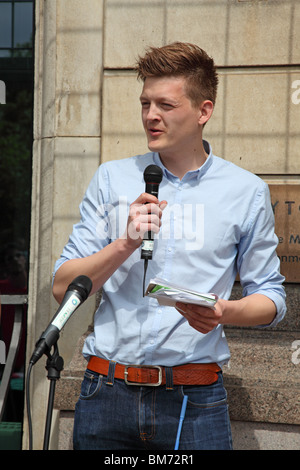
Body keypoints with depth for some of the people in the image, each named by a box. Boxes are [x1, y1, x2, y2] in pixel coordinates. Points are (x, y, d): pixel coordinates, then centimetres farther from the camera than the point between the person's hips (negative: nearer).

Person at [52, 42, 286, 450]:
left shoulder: (246, 192, 5)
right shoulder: (112, 179, 9)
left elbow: (270, 297, 8)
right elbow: (63, 287, 5)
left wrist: (224, 313, -13)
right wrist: (126, 243, -11)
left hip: (194, 401, -1)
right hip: (107, 395, 1)